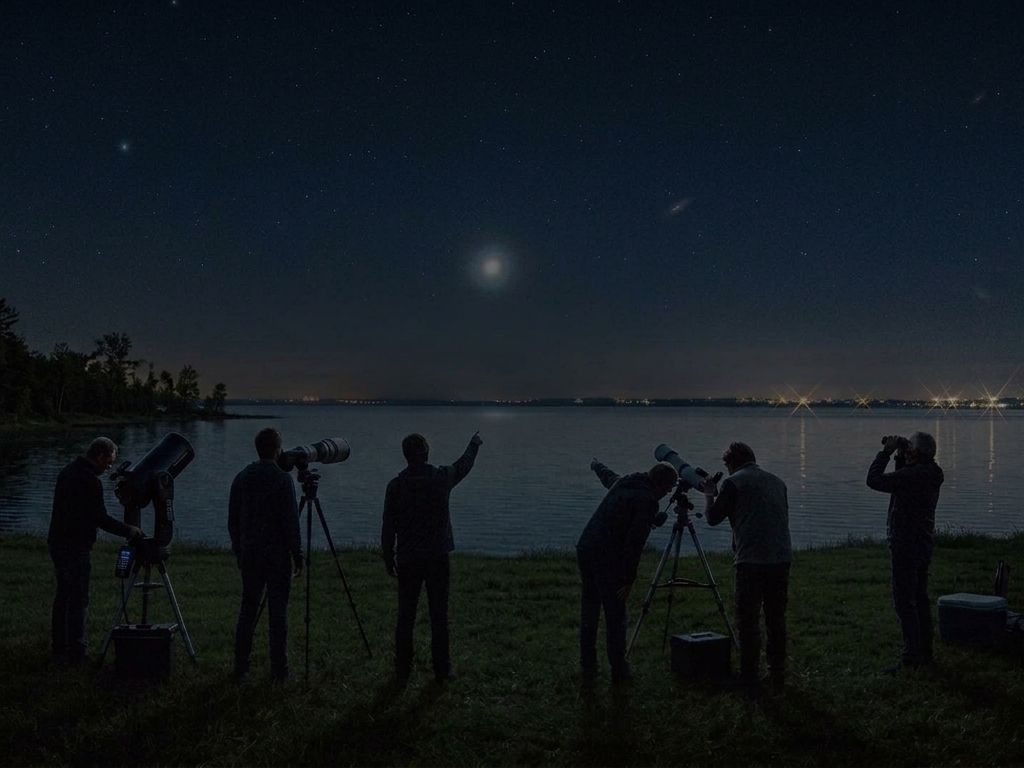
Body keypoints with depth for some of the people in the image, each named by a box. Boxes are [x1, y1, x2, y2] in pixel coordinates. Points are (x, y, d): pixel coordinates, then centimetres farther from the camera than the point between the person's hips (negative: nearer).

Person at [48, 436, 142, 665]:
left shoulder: (67, 472, 10)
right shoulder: (90, 481, -19)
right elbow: (100, 519, -17)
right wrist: (128, 531, -4)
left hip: (57, 543, 9)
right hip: (76, 548, -9)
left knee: (63, 595, 15)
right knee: (78, 599, -4)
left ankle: (59, 648, 22)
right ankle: (76, 653, -1)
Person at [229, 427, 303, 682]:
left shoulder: (242, 478, 5)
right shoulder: (283, 479, -12)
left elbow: (233, 521, 10)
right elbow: (291, 521, -14)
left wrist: (239, 552, 20)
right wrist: (298, 555, -5)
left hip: (249, 555, 5)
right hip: (278, 555, -5)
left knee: (248, 609, 11)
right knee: (278, 613, 1)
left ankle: (240, 667, 14)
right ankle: (278, 670, 4)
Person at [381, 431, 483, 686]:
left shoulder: (396, 485, -7)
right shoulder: (442, 477, -4)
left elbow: (388, 527, -3)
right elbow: (464, 465, 18)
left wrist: (388, 558, 8)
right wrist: (474, 444, 37)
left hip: (408, 560, 0)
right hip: (438, 558, 0)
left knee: (405, 617, 6)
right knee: (439, 615, 8)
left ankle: (402, 673, 11)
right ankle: (442, 669, 14)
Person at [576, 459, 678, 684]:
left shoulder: (622, 483, 14)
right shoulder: (647, 501, -10)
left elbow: (607, 476, 38)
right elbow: (634, 542, -17)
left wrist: (597, 466, 62)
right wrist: (629, 579, -15)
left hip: (584, 549, 8)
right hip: (608, 559, -8)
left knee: (589, 611, 14)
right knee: (615, 615, 3)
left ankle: (588, 669, 19)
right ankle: (619, 672, 10)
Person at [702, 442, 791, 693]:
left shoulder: (733, 483, -2)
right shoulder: (777, 482, 16)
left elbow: (713, 517, 3)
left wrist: (709, 494, 20)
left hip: (751, 561, -5)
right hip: (781, 559, 6)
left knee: (748, 621, 3)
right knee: (776, 620, 14)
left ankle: (750, 680, 5)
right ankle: (778, 677, 18)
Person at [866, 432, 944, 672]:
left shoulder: (913, 474, -22)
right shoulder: (930, 473, 7)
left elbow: (874, 481, -21)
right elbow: (900, 483, 22)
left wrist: (886, 451, -12)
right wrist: (899, 457, 11)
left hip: (906, 545, -10)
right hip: (924, 544, 10)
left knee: (904, 601, -6)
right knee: (920, 599, 17)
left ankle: (911, 658, -4)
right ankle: (924, 652, 25)